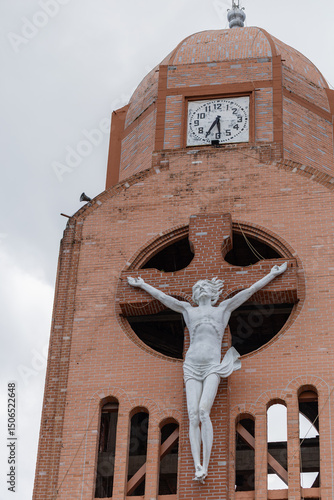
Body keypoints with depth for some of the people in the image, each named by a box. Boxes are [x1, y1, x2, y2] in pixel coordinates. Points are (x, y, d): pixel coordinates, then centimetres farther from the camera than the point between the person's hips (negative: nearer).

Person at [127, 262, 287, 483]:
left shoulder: (223, 309, 18)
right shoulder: (188, 310, 22)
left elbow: (250, 290, 21)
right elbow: (162, 296, 30)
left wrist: (273, 274, 24)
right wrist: (142, 284, 37)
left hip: (212, 366, -2)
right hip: (192, 366, 2)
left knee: (203, 410, -23)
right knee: (193, 415, -13)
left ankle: (206, 465, -23)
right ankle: (198, 467, -19)